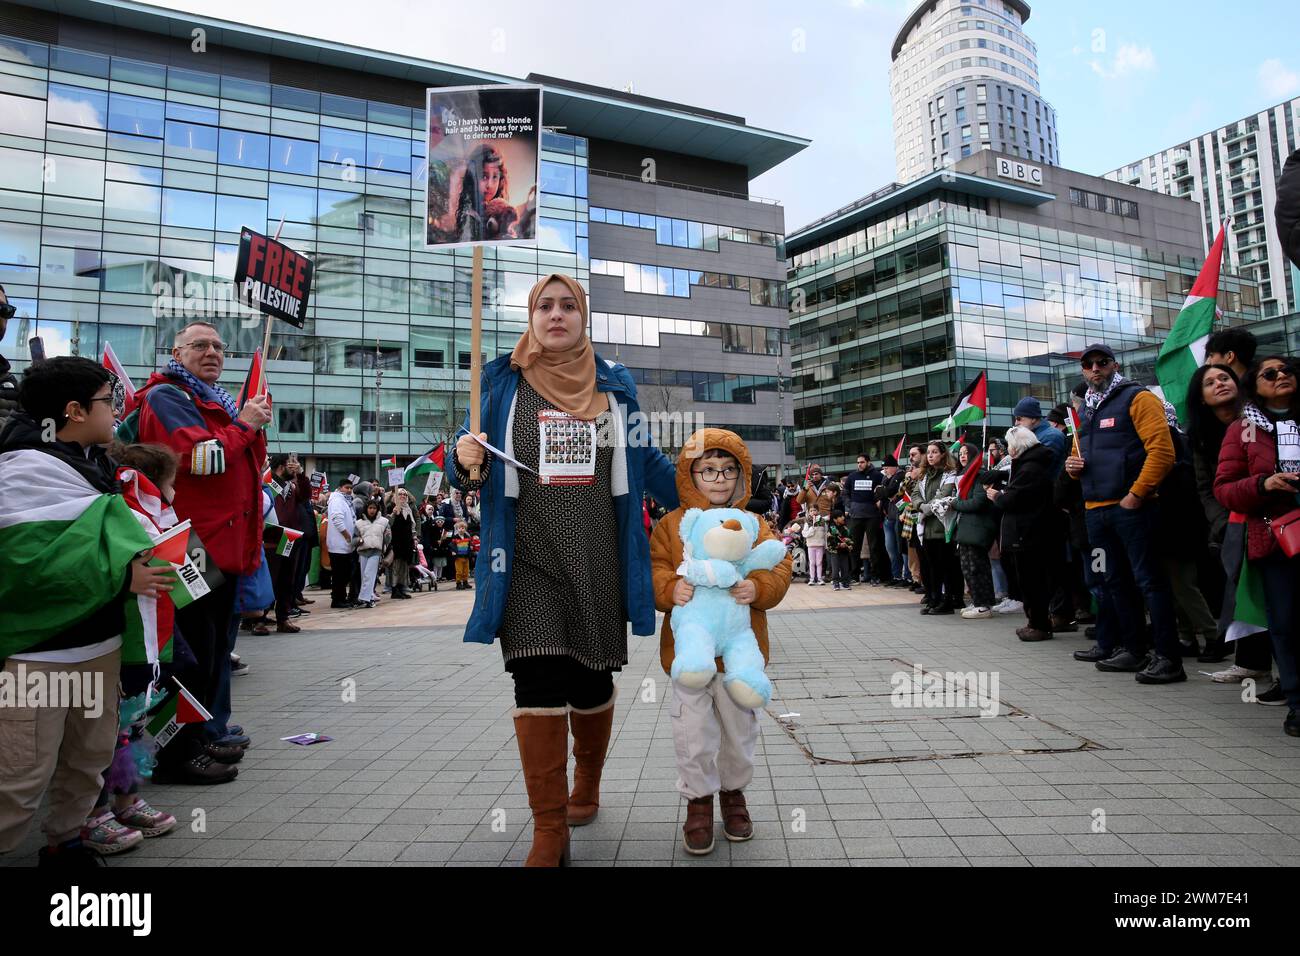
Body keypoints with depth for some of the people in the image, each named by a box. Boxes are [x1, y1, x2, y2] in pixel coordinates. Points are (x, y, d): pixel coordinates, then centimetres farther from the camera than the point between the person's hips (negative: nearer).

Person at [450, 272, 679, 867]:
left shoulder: (614, 384, 10)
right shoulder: (502, 381, 6)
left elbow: (644, 462, 14)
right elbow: (475, 475, 7)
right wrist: (466, 462, -16)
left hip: (597, 559, 2)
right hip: (529, 559, -1)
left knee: (593, 683, 11)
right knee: (538, 685, -8)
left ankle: (586, 788, 39)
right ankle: (549, 833, 6)